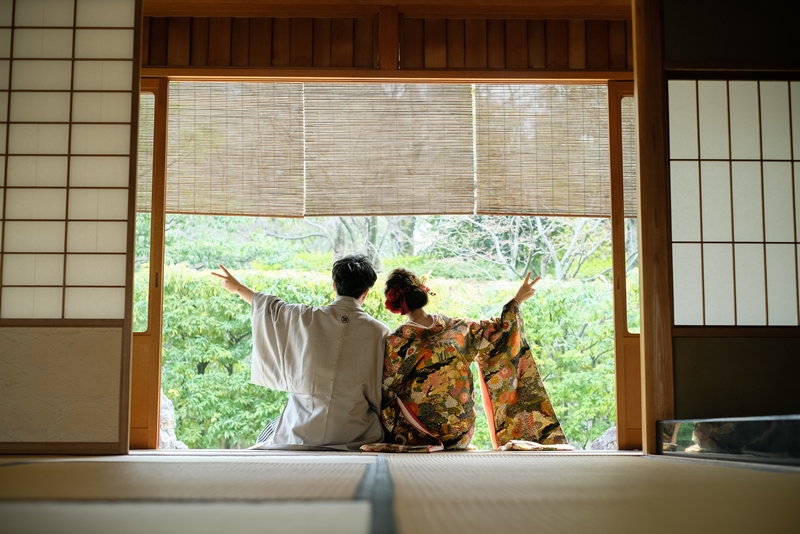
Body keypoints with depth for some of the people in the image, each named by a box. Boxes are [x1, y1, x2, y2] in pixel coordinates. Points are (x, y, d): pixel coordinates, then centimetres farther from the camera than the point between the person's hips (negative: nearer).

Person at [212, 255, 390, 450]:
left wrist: (238, 288, 34)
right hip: (353, 432, -1)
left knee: (270, 434, 31)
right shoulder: (378, 332, -8)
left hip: (302, 429, 2)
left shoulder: (306, 318, -4)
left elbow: (272, 307, 16)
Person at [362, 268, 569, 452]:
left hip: (417, 435, -4)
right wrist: (517, 300, 21)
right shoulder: (454, 327, -5)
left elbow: (386, 393, -9)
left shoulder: (396, 341, -13)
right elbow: (497, 332, 7)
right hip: (460, 431, 4)